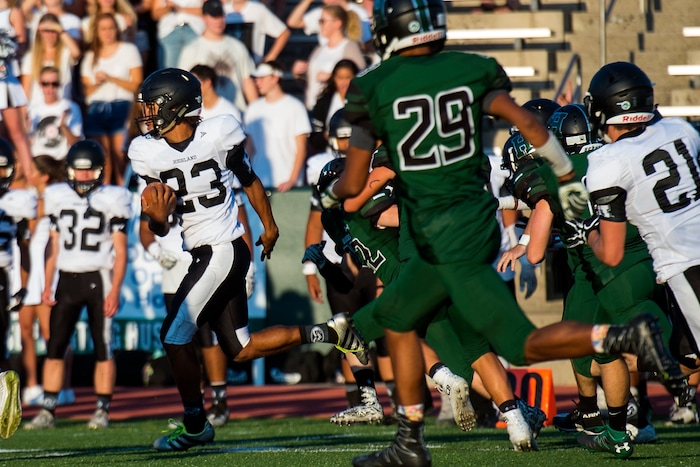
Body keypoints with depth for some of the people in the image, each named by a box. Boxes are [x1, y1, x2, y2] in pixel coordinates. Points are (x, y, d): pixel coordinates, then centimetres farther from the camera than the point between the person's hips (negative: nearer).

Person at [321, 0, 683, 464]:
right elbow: (527, 123, -2)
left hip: (446, 236, -7)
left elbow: (353, 184, -1)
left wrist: (328, 197, 22)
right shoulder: (470, 69, 5)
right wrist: (569, 178, 11)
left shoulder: (374, 86, -5)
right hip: (477, 216, 7)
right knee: (394, 316, 22)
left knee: (522, 346, -5)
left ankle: (626, 337, -23)